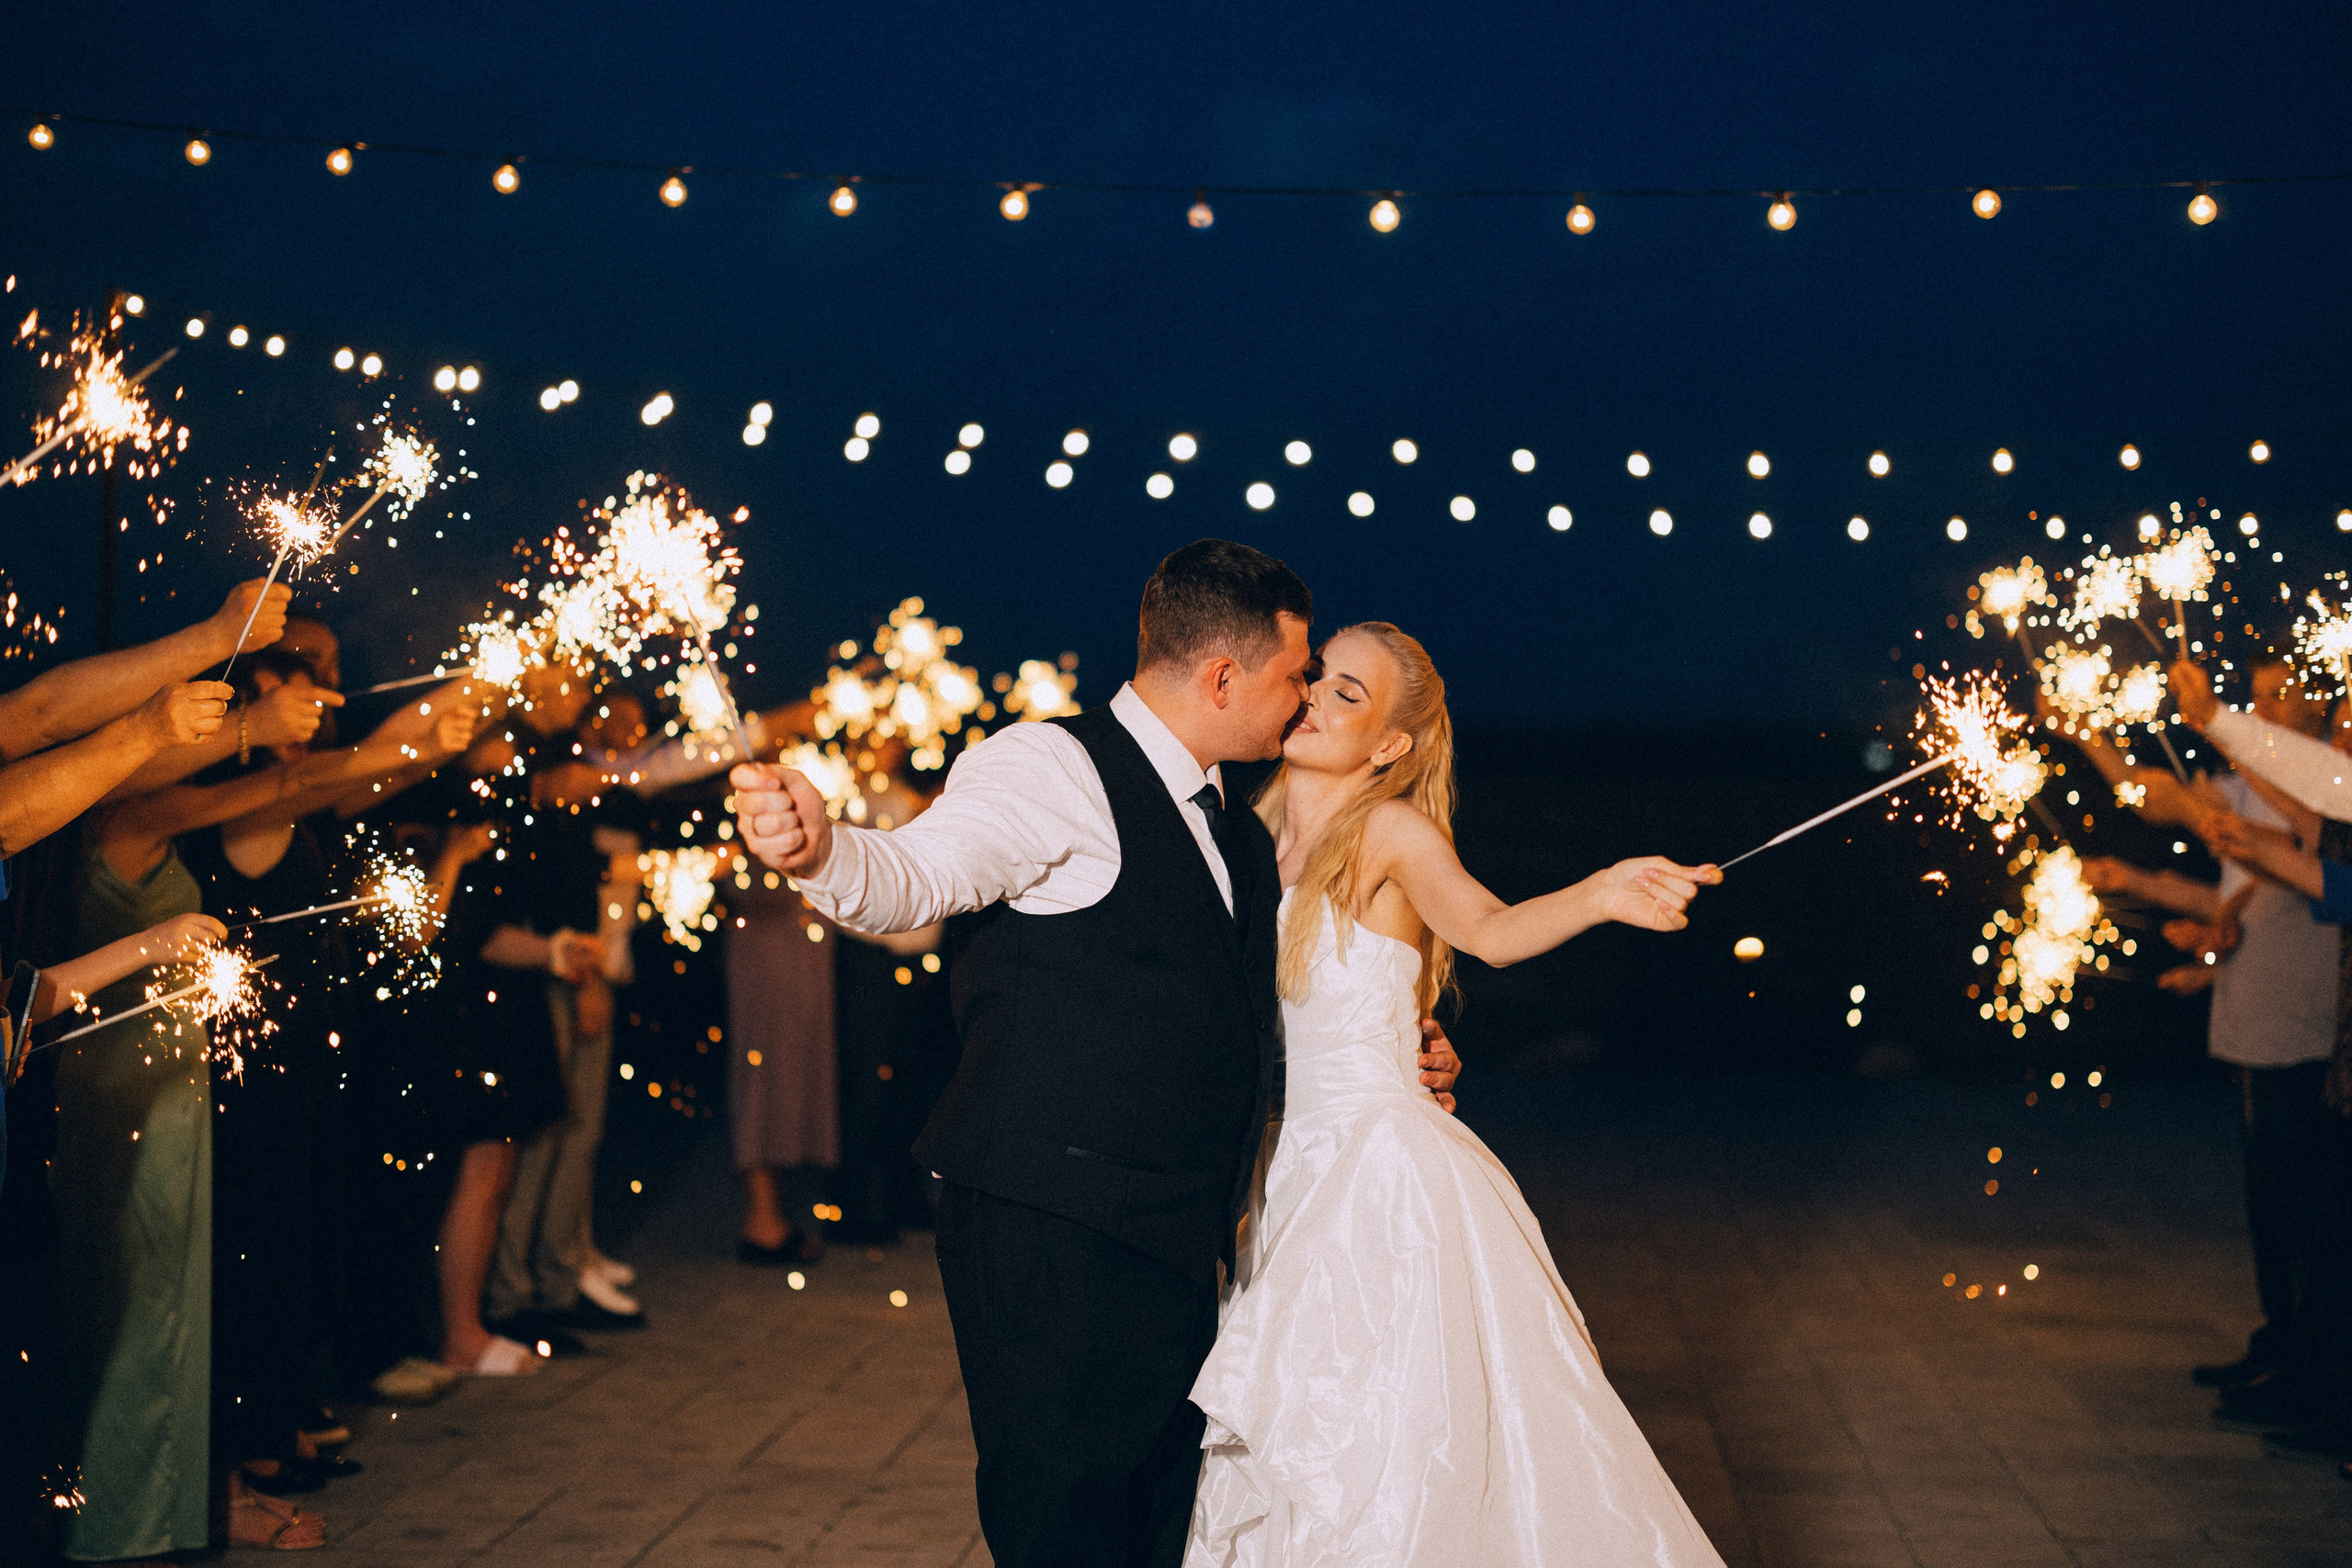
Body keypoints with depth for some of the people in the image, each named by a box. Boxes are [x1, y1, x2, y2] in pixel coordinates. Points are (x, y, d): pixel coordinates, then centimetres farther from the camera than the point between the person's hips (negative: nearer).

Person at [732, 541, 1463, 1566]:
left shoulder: (1236, 834, 19)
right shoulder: (1055, 767, -8)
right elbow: (919, 874, -24)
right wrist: (819, 850, -45)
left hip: (1177, 1243, 9)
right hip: (1052, 1239, -9)